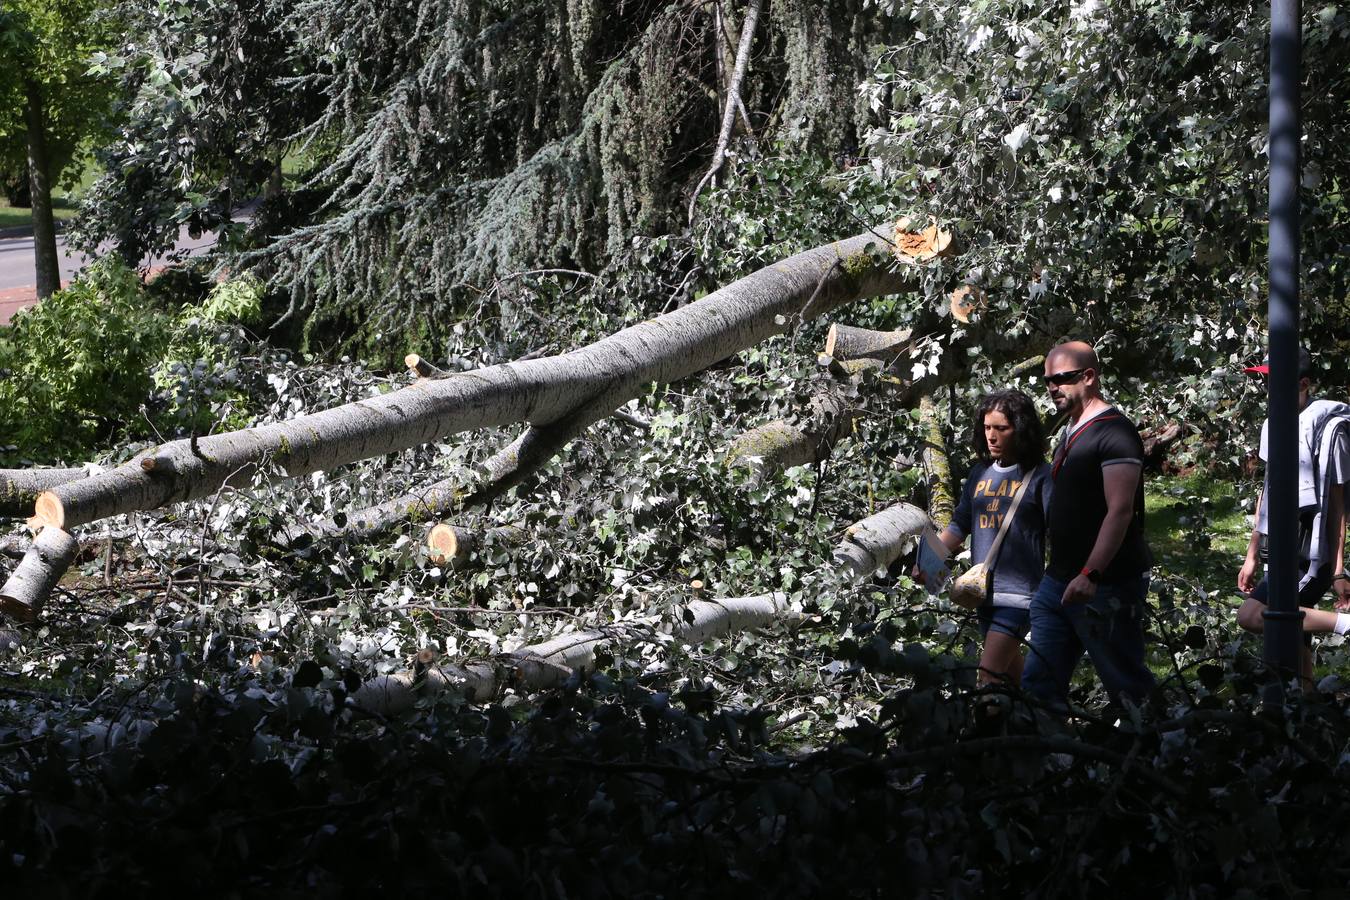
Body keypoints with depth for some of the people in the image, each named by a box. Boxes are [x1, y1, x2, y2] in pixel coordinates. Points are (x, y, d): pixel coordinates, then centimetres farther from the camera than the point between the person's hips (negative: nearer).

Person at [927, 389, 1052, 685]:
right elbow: (959, 526, 15)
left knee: (989, 675, -16)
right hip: (983, 591, 7)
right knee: (1010, 669, 18)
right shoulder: (980, 473, 12)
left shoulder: (1040, 476, -6)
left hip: (1019, 593, -7)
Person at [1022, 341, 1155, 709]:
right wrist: (1057, 572, 19)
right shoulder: (1071, 431, 17)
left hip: (1107, 585, -9)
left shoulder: (1114, 432, -13)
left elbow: (1120, 511, -22)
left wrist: (1090, 575, -30)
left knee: (1126, 686, -1)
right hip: (1058, 581, 9)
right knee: (1039, 683, 6)